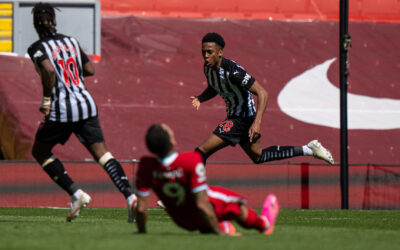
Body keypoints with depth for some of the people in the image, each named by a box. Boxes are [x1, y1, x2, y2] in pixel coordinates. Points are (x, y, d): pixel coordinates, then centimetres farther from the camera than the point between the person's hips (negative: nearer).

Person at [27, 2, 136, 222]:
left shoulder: (37, 48, -5)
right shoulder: (71, 42, 13)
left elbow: (49, 70, -23)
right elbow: (90, 70, 16)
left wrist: (46, 101, -13)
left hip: (61, 110, -5)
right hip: (85, 104, 5)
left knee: (40, 152, 16)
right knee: (102, 153, 1)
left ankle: (76, 194, 3)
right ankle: (130, 196, -20)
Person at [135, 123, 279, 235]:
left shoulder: (146, 166, -24)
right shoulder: (191, 161, -35)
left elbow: (141, 207, -18)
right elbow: (201, 204, -31)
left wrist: (141, 232, 1)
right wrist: (220, 233, -19)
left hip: (181, 222, 3)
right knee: (238, 207, 27)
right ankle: (263, 223, 52)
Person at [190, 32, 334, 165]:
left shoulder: (232, 70, -29)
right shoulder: (208, 67, -4)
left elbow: (262, 93, -32)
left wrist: (257, 122, -42)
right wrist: (199, 99, -5)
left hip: (242, 119, -10)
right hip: (233, 116, 10)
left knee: (202, 151, -15)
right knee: (258, 156, 25)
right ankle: (308, 150, 32)